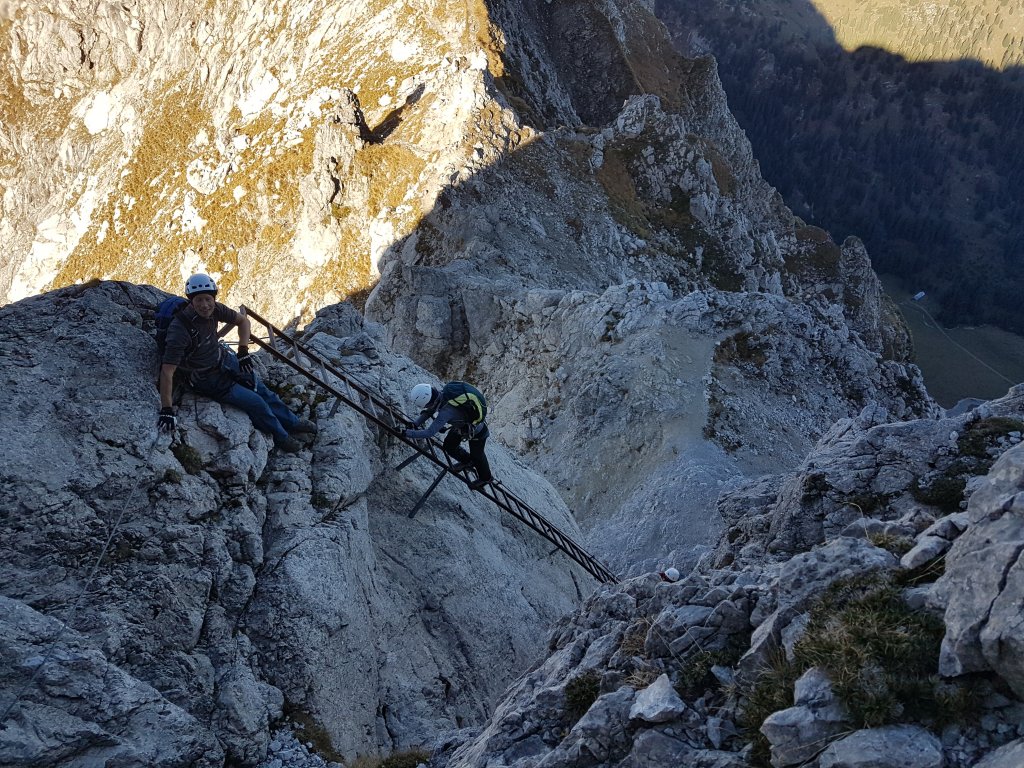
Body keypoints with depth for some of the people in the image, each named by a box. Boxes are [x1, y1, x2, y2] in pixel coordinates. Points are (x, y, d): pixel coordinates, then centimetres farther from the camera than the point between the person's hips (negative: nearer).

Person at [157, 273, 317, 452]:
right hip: (209, 380, -6)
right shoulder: (180, 330, -35)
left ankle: (291, 422, 36)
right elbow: (167, 371, -37)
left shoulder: (215, 309, -17)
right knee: (255, 402, -6)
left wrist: (243, 351, -5)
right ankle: (280, 436, 19)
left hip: (226, 359, 6)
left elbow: (243, 320, 4)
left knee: (262, 390, 14)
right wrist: (166, 410, -39)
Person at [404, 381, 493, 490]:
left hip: (476, 431, -7)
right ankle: (467, 461, 43)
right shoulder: (440, 394, -22)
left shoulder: (447, 411, -45)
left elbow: (430, 432, -41)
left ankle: (485, 478, 44)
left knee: (476, 455, 16)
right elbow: (428, 411, -3)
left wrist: (407, 433, -32)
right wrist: (415, 424, -14)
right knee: (448, 446, 14)